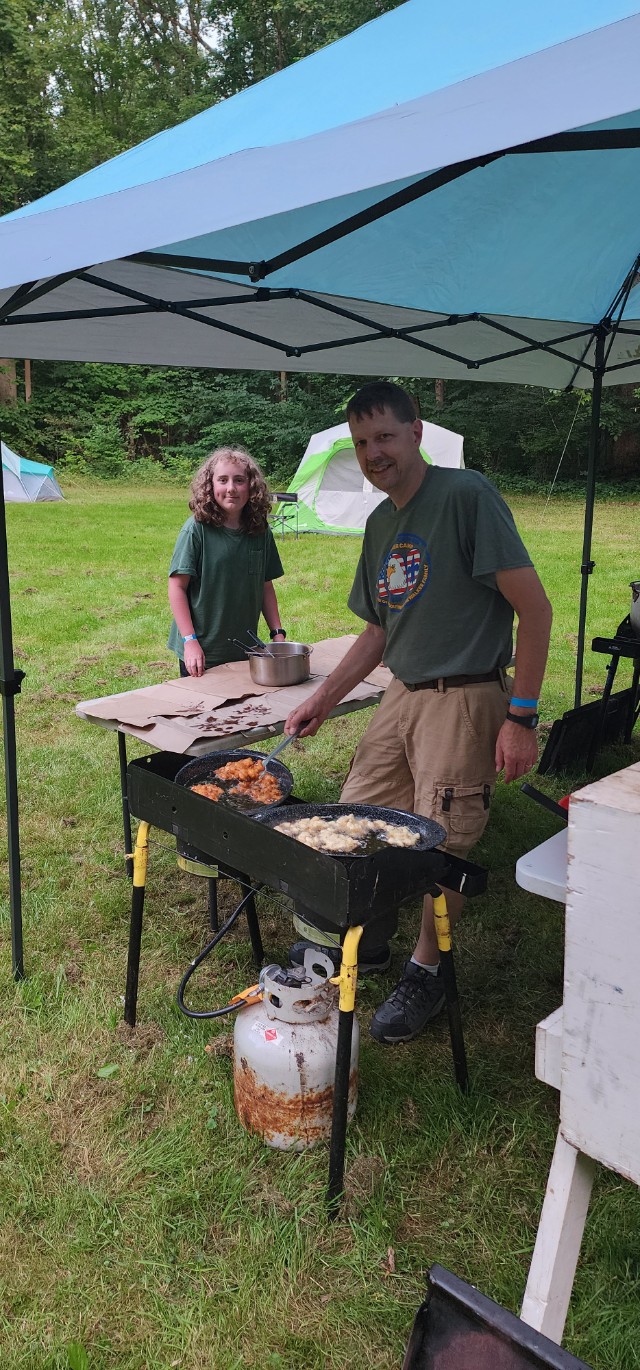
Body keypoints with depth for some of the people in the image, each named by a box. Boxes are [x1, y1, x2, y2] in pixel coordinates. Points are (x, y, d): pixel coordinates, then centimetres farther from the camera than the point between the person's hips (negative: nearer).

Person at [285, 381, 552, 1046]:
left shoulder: (466, 494, -13)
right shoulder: (381, 523, 11)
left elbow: (534, 607, -16)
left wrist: (521, 716, -18)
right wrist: (323, 699, 13)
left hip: (464, 700, -7)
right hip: (402, 694, 8)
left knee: (440, 847, -1)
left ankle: (426, 973, 22)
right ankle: (364, 939, 35)